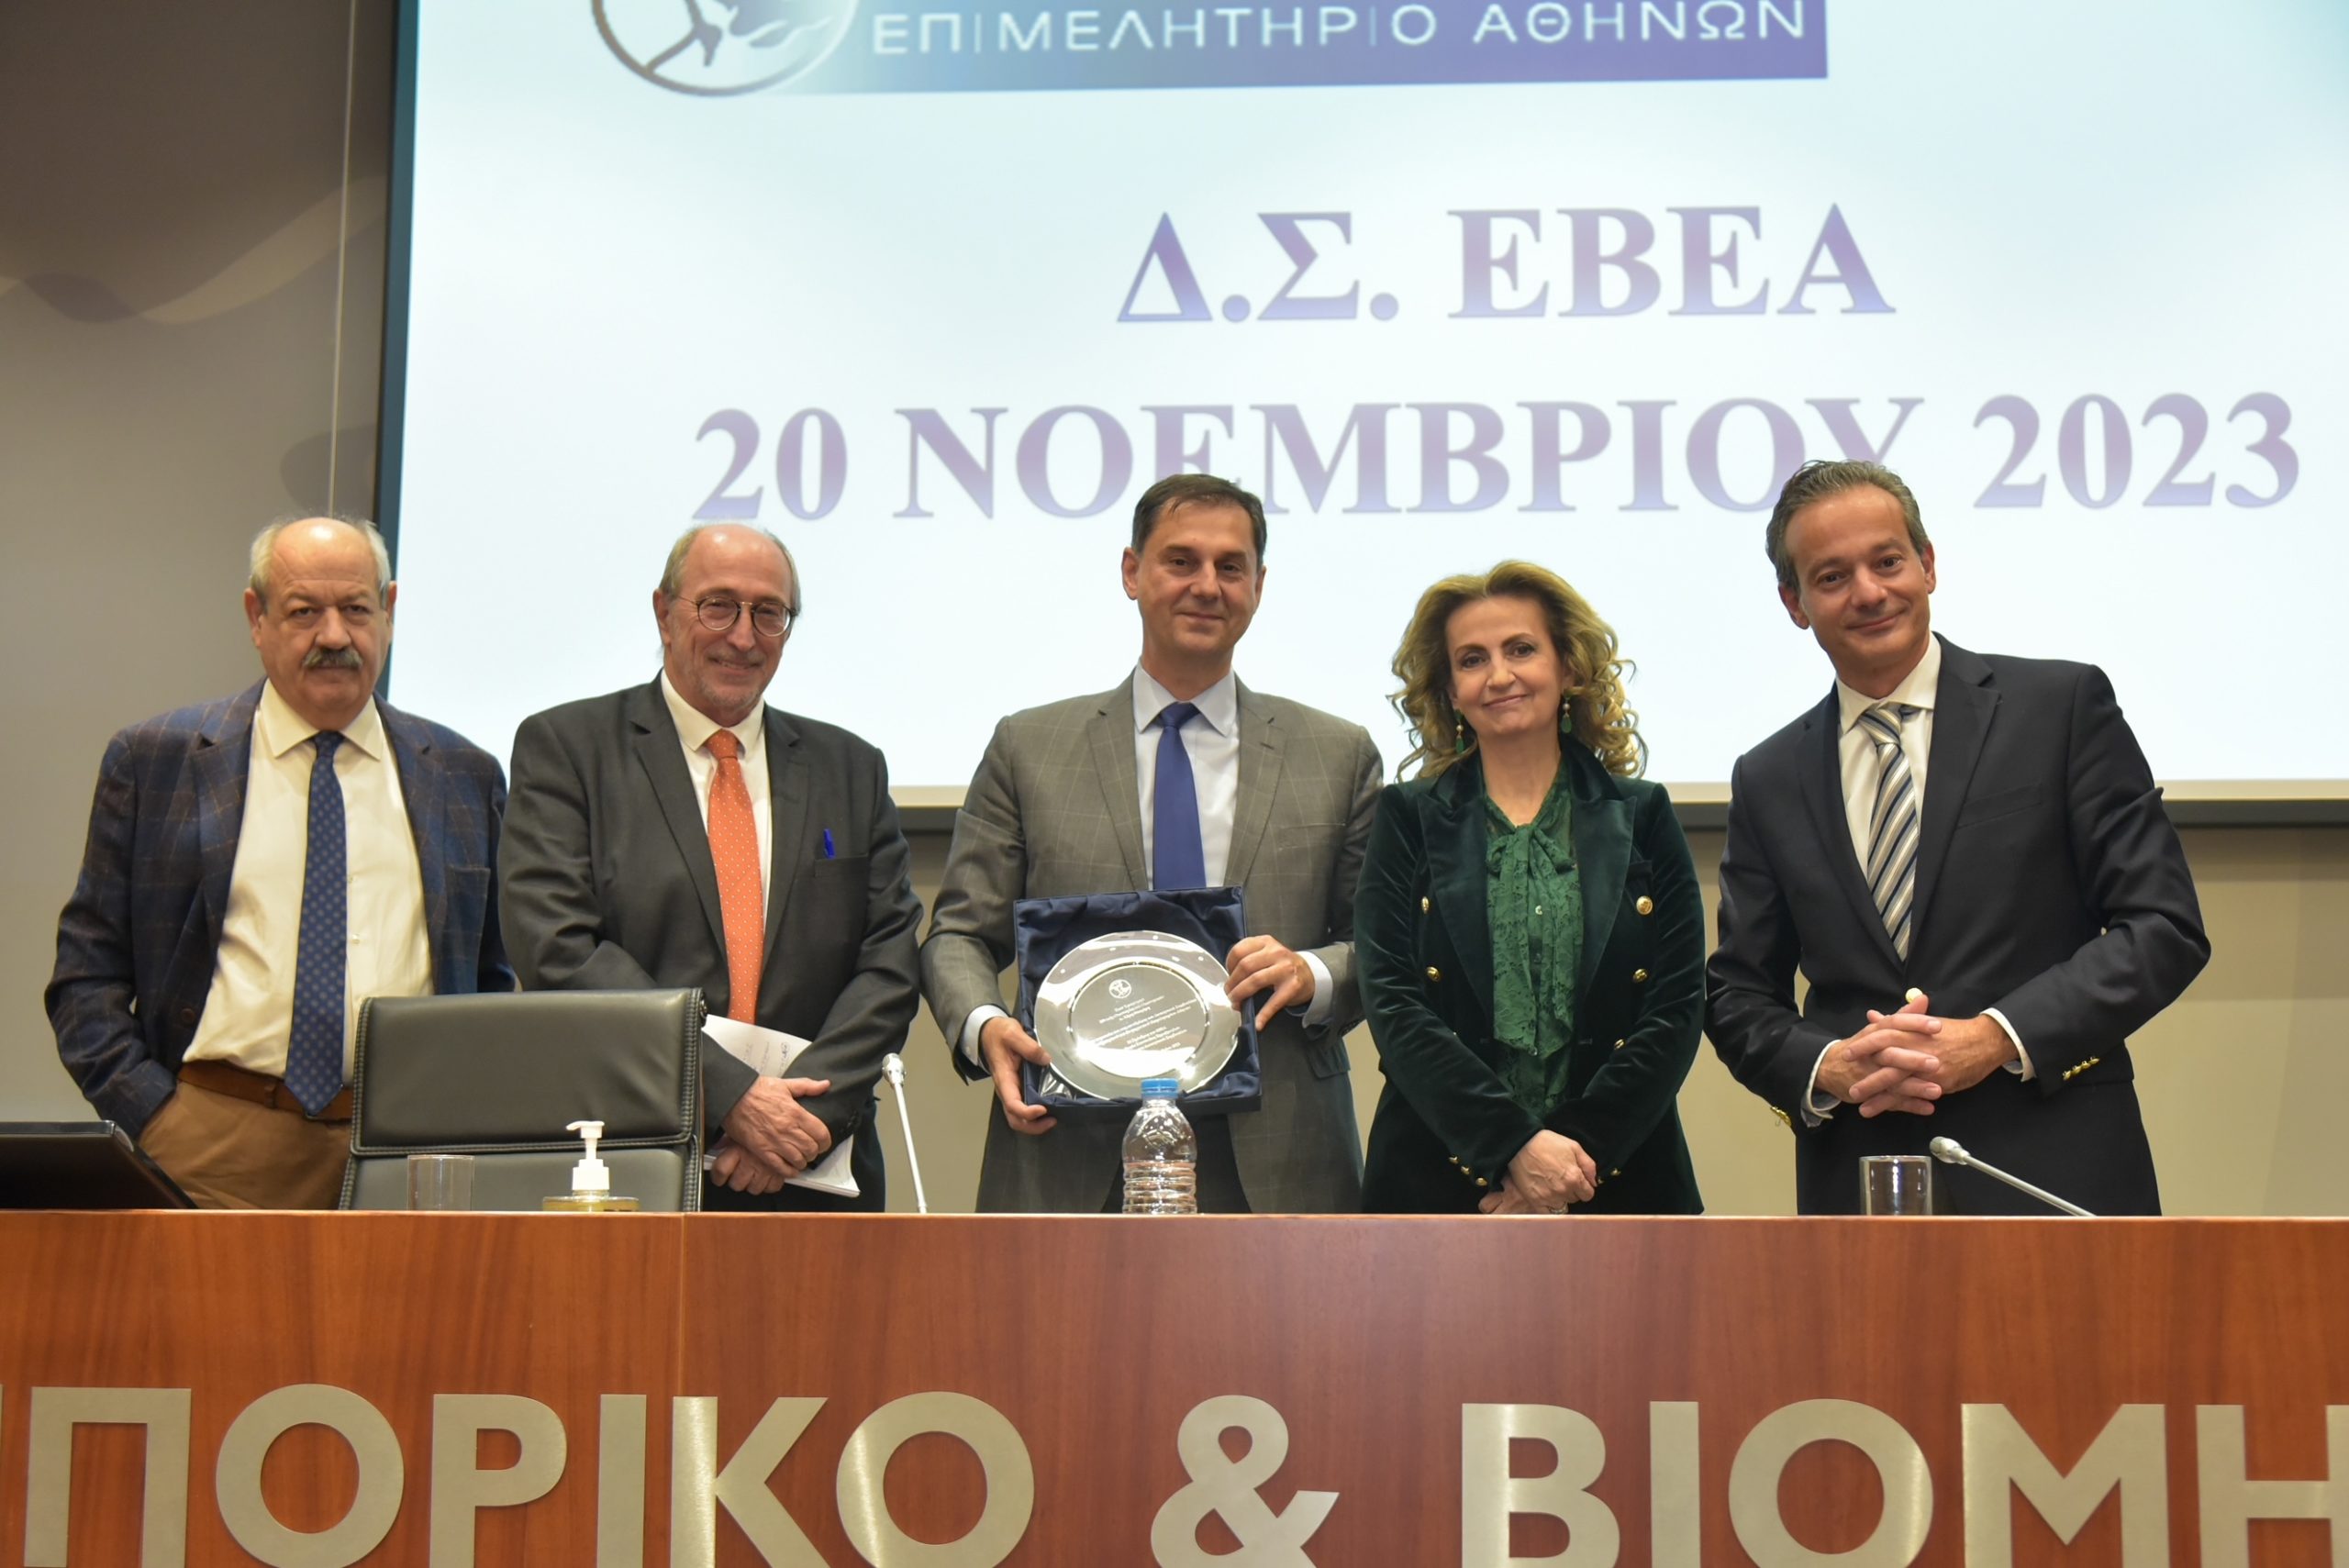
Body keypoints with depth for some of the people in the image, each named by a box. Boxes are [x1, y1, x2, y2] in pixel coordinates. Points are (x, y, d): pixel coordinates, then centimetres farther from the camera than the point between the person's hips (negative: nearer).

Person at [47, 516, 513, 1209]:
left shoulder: (463, 776, 12)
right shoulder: (153, 760, 7)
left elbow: (494, 982, 15)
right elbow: (88, 970, 6)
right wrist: (151, 1118, -6)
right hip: (212, 1150, -1)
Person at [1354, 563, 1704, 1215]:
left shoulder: (1643, 817, 8)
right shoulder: (1409, 820, 6)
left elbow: (1677, 1009, 0)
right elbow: (1393, 1008, -4)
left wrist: (1576, 1154, -12)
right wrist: (1516, 1146, -15)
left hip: (1619, 1183, 1)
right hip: (1436, 1185, 0)